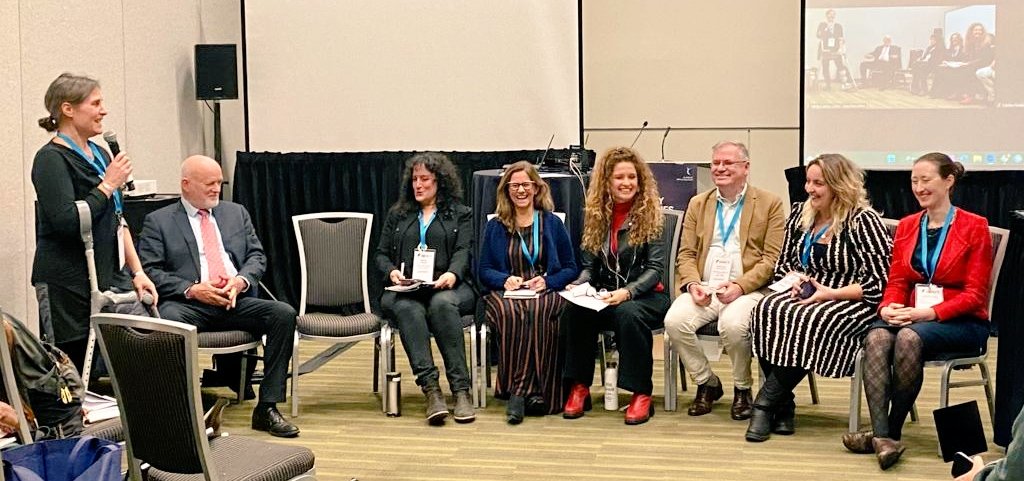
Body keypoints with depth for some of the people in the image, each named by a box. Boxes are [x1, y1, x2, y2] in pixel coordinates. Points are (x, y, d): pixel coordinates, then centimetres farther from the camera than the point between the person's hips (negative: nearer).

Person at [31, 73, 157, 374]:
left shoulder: (99, 154, 16)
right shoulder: (51, 159, -10)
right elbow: (67, 222, -21)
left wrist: (137, 272, 13)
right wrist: (109, 185, -14)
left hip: (112, 276, 8)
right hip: (68, 285, -8)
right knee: (73, 369, -4)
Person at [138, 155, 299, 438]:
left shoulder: (237, 213, 22)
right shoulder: (158, 221, 9)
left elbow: (257, 255, 16)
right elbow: (149, 270, -1)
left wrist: (241, 281, -6)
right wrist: (191, 289, -14)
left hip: (237, 301, 4)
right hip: (189, 304, -3)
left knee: (284, 314, -22)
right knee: (170, 319, -38)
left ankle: (267, 408, -19)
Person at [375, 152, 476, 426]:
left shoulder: (460, 215, 17)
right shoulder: (398, 215, 25)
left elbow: (463, 251, 2)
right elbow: (381, 254, 19)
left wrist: (452, 273, -21)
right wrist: (391, 271, -5)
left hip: (447, 287, -1)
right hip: (405, 289, 2)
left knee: (442, 304, -39)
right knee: (407, 308, -36)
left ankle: (461, 390, -41)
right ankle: (430, 388, -46)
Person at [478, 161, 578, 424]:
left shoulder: (552, 223, 17)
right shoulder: (496, 227, 18)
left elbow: (571, 268, 14)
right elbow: (484, 270, 15)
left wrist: (547, 281, -6)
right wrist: (505, 279, -6)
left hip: (546, 293, 0)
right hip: (506, 293, 0)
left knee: (537, 313, -38)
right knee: (512, 314, -37)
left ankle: (518, 392, -35)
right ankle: (529, 391, -38)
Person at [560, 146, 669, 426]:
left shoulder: (650, 214, -5)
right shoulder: (595, 214, 8)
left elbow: (655, 267, -11)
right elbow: (589, 264, 10)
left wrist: (627, 292, -27)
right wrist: (579, 285, -12)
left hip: (646, 295, -3)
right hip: (604, 296, 3)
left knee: (628, 313, -38)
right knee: (573, 310, -28)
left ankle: (641, 394, -24)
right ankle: (579, 387, -17)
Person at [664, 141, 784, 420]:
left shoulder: (770, 204, 6)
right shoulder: (698, 204, 19)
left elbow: (772, 258, -3)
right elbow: (686, 254, 14)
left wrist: (739, 286, -16)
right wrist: (692, 284, -7)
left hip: (747, 290, -4)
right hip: (703, 290, 4)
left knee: (733, 324, -35)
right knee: (674, 320, -26)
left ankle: (742, 388, -7)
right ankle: (707, 383, -2)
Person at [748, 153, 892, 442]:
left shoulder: (863, 221, -6)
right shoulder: (800, 214, 15)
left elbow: (880, 283, -12)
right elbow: (784, 263, 23)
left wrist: (830, 293, -17)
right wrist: (794, 279, -1)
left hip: (850, 301, -6)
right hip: (804, 295, 6)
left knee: (806, 321, -37)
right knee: (766, 311, -28)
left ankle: (766, 402, -23)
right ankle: (783, 407, -23)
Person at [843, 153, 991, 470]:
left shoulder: (974, 226, -1)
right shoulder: (907, 226, 14)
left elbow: (974, 294, -6)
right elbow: (897, 281, 11)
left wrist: (928, 313, -20)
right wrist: (888, 308, -12)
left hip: (962, 322, -4)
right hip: (912, 317, 4)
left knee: (910, 337, -36)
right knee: (876, 338, -30)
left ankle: (891, 431, -24)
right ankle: (883, 438, -41)